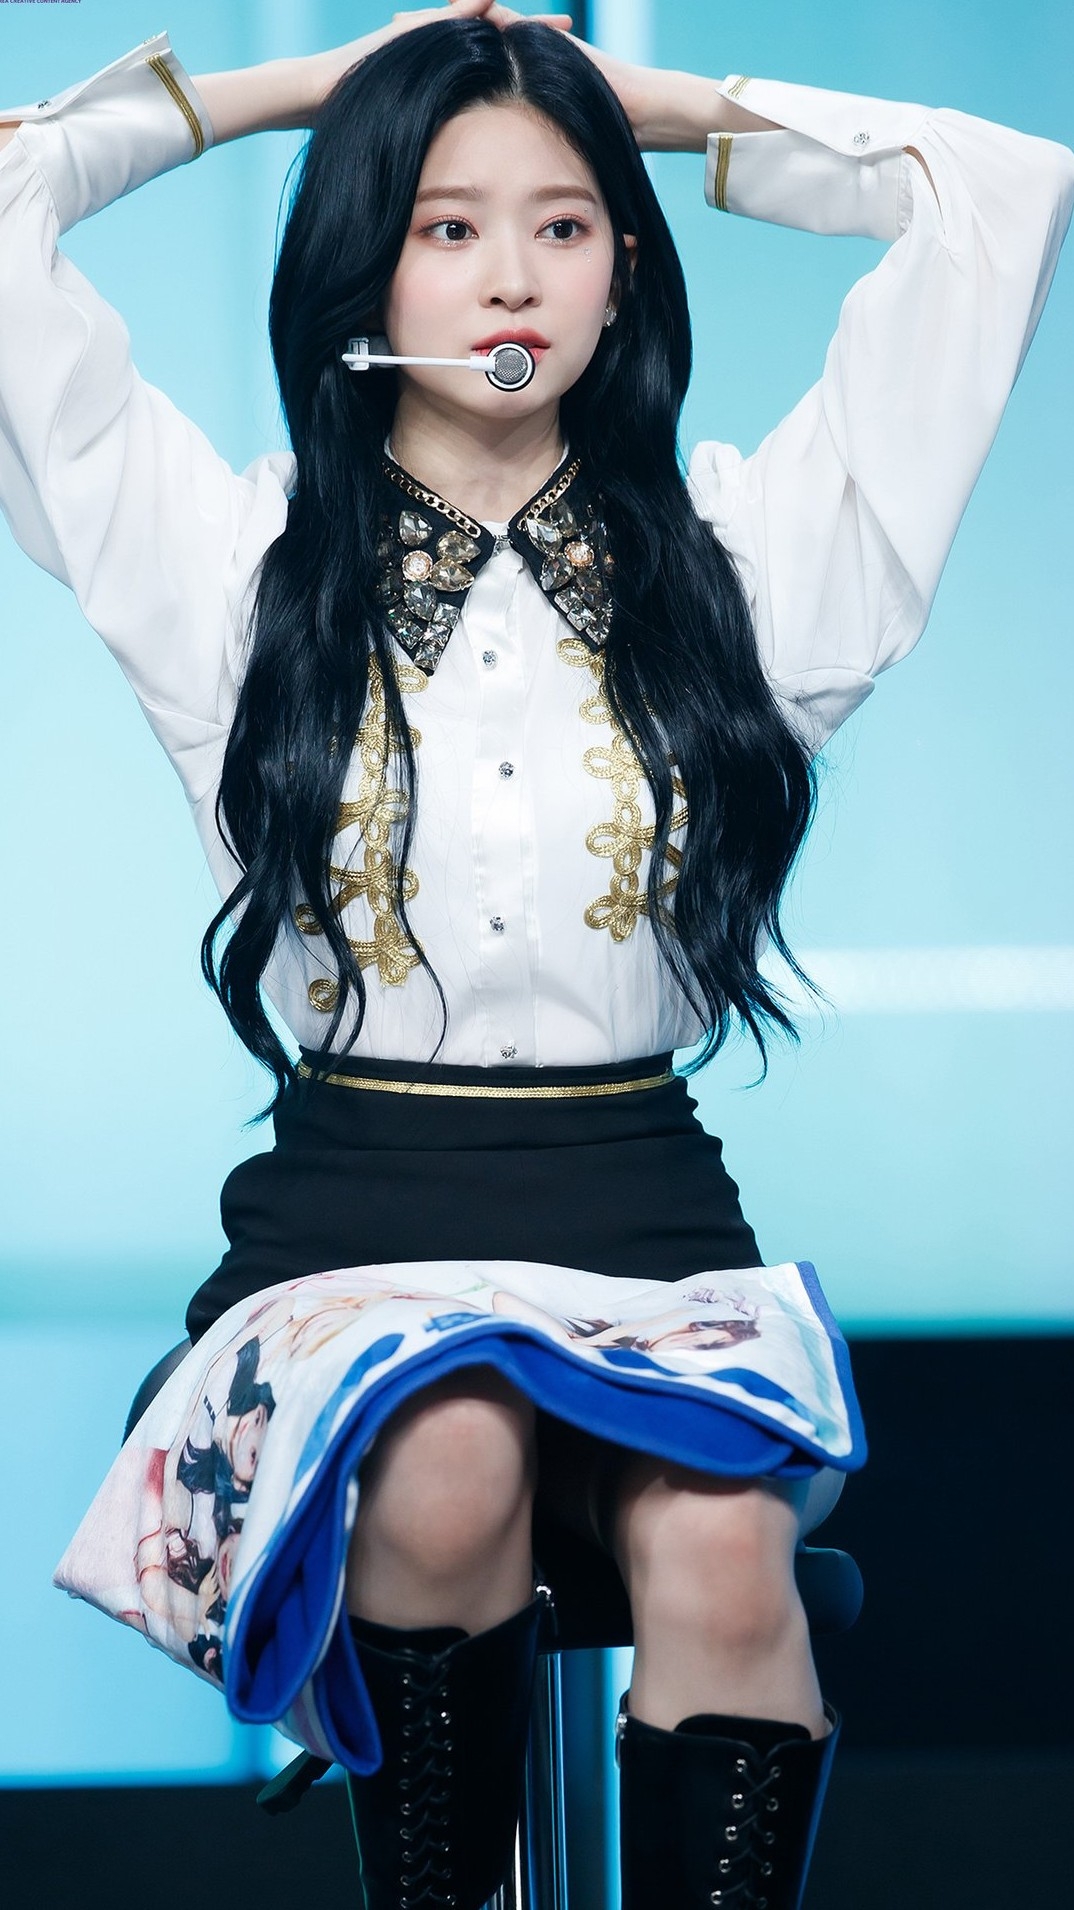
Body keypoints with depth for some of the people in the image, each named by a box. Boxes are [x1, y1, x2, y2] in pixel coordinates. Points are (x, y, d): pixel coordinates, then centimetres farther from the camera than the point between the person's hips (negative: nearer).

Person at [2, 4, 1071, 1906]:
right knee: (446, 1470, -33)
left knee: (717, 1546, -30)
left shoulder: (730, 550, 13)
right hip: (349, 1210, 0)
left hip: (645, 1218, 1)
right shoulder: (241, 556, 11)